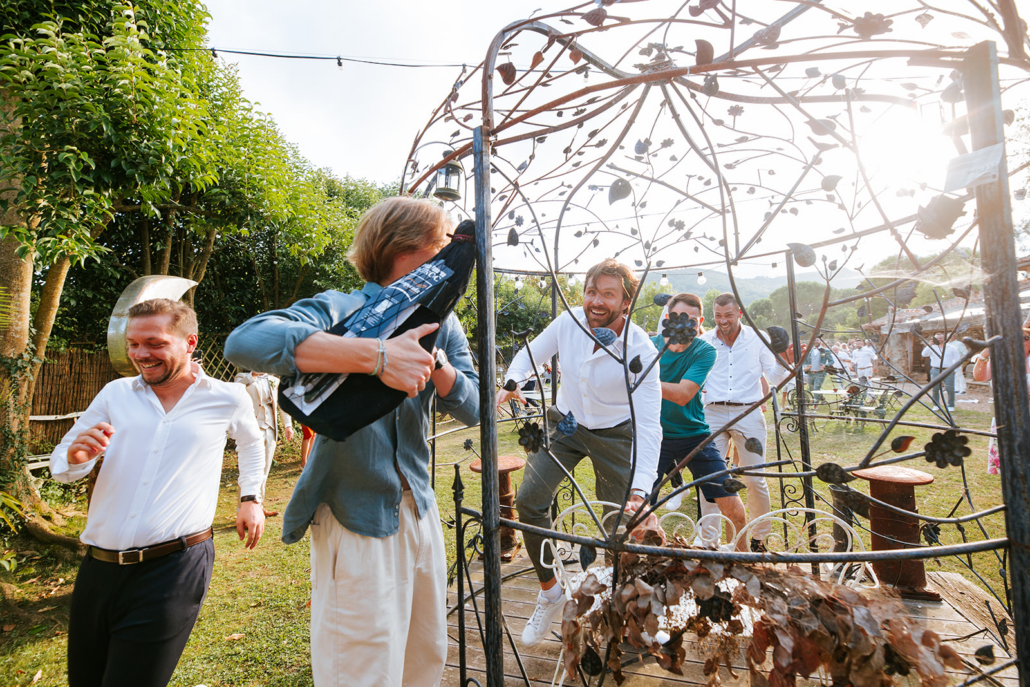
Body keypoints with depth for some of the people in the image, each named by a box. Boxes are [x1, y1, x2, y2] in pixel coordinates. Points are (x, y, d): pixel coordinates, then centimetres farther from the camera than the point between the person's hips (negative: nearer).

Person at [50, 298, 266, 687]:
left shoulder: (228, 399, -1)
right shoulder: (115, 394, 6)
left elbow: (251, 442, 20)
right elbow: (61, 466, 12)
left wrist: (251, 498, 16)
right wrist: (76, 456, -11)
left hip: (174, 568, -4)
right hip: (98, 567, 4)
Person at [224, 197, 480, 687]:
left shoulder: (442, 326, 6)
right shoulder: (341, 309, -14)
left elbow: (472, 409, -2)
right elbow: (245, 342, -32)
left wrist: (434, 360, -21)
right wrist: (376, 356, -40)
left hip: (420, 512, 6)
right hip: (356, 518, -6)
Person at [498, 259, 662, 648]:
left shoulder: (641, 351, -27)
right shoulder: (569, 321, -17)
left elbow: (648, 425, -31)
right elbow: (530, 354, 0)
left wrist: (641, 490, -43)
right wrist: (513, 382, -22)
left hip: (615, 434, -2)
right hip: (565, 423, 3)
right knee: (530, 500, -12)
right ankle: (550, 591, 11)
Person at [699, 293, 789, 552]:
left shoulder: (757, 339, 5)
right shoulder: (704, 341, 5)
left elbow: (775, 379, 5)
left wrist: (781, 360, -13)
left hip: (748, 413, 0)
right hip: (713, 414, 0)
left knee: (755, 480, 3)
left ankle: (760, 536, 25)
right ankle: (709, 539, 14)